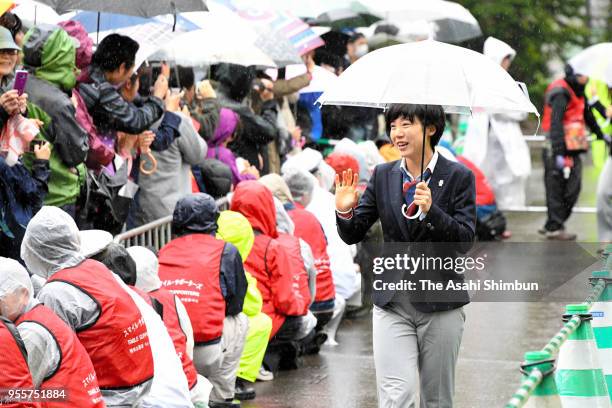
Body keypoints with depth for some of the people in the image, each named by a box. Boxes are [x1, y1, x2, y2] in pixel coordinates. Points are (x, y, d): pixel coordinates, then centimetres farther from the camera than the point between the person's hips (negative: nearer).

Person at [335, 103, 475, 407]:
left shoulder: (458, 177, -3)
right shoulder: (383, 176, 5)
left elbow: (465, 241, -11)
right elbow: (353, 235, 6)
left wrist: (430, 211, -25)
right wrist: (345, 211, -15)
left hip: (439, 303, -1)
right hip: (392, 304, 1)